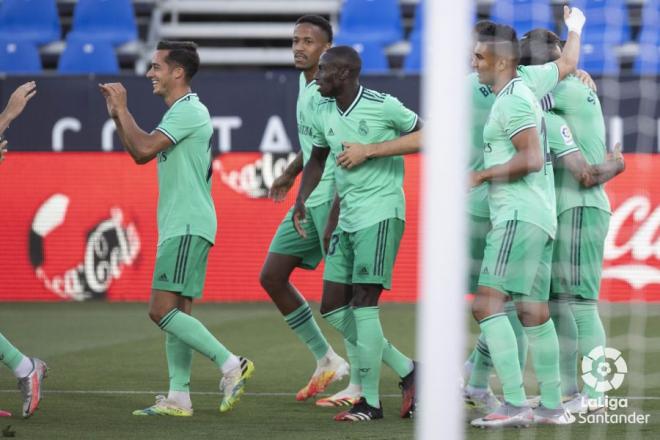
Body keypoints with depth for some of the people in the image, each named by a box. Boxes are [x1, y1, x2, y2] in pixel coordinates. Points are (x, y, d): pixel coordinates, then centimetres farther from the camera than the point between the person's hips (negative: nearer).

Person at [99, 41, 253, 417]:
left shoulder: (189, 111, -13)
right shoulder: (181, 112, 19)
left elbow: (144, 147, -22)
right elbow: (140, 155, 25)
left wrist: (122, 108, -10)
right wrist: (117, 115, 16)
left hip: (187, 227, -10)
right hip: (179, 227, 10)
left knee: (163, 310, -15)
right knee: (176, 313, 8)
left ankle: (231, 365, -14)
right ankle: (179, 397, 7)